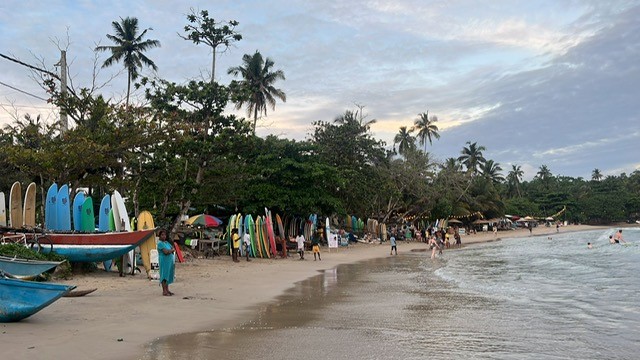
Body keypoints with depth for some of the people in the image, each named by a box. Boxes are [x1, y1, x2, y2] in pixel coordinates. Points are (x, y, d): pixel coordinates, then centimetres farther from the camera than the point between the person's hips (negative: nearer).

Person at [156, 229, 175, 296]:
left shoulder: (167, 242, 16)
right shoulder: (160, 243, -9)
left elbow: (173, 249, 11)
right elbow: (166, 252, -20)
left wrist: (169, 250, -8)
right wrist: (171, 250, -3)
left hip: (169, 261, 8)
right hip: (164, 261, -8)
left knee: (168, 275, 10)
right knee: (164, 275, -7)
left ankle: (167, 290, 16)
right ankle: (164, 291, -5)